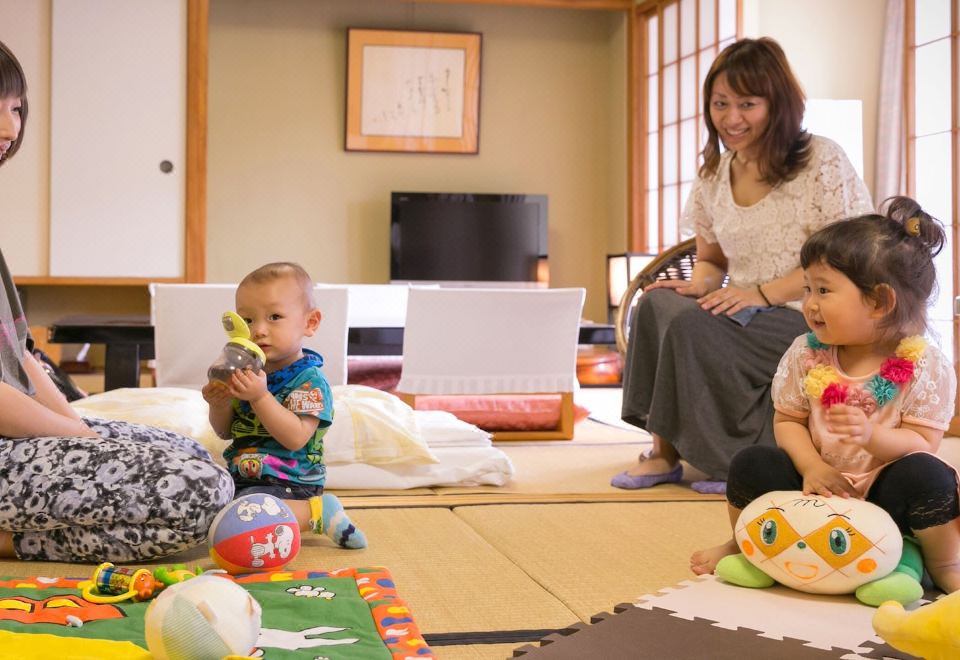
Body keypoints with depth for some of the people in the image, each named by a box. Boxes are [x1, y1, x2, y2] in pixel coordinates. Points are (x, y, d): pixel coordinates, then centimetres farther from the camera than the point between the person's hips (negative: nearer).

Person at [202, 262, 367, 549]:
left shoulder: (310, 380, -15)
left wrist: (260, 397, -33)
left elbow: (296, 438, -26)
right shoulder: (250, 371, 7)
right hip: (243, 477, 9)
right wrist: (220, 404, -10)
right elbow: (225, 432, 13)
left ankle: (317, 512, -13)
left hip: (287, 484, -9)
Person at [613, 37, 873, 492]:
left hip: (815, 324, -6)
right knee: (656, 303, -23)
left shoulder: (822, 162, -7)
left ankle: (738, 458, -14)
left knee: (694, 325, -29)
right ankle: (665, 451, -18)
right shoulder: (713, 177, 11)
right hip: (748, 317, 6)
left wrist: (762, 292, -20)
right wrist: (698, 285, -6)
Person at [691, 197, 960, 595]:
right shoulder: (805, 354, -3)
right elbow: (788, 421, 1)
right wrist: (812, 466, -18)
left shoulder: (926, 367, -12)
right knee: (751, 463, -18)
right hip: (820, 486, 3)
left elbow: (923, 443, -15)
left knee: (924, 474, -34)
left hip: (885, 497, -3)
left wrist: (871, 435, -34)